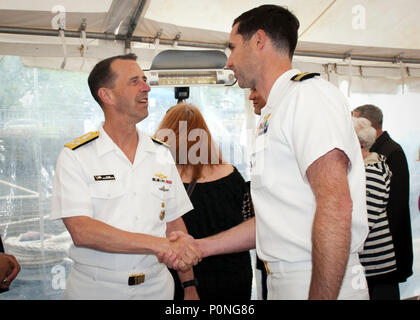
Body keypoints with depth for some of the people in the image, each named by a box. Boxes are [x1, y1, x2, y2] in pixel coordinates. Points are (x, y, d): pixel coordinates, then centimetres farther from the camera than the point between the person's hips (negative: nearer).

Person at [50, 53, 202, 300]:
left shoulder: (162, 155, 4)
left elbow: (175, 223, 6)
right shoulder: (75, 157, -9)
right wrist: (159, 244, -24)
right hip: (95, 288, -3)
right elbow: (81, 231, -19)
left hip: (156, 286, 3)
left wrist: (190, 286, 1)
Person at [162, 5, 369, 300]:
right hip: (283, 282, 9)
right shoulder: (274, 113, 15)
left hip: (321, 286, -8)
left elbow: (335, 206, -24)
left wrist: (320, 295, -25)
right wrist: (200, 246, 12)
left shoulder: (308, 93, -13)